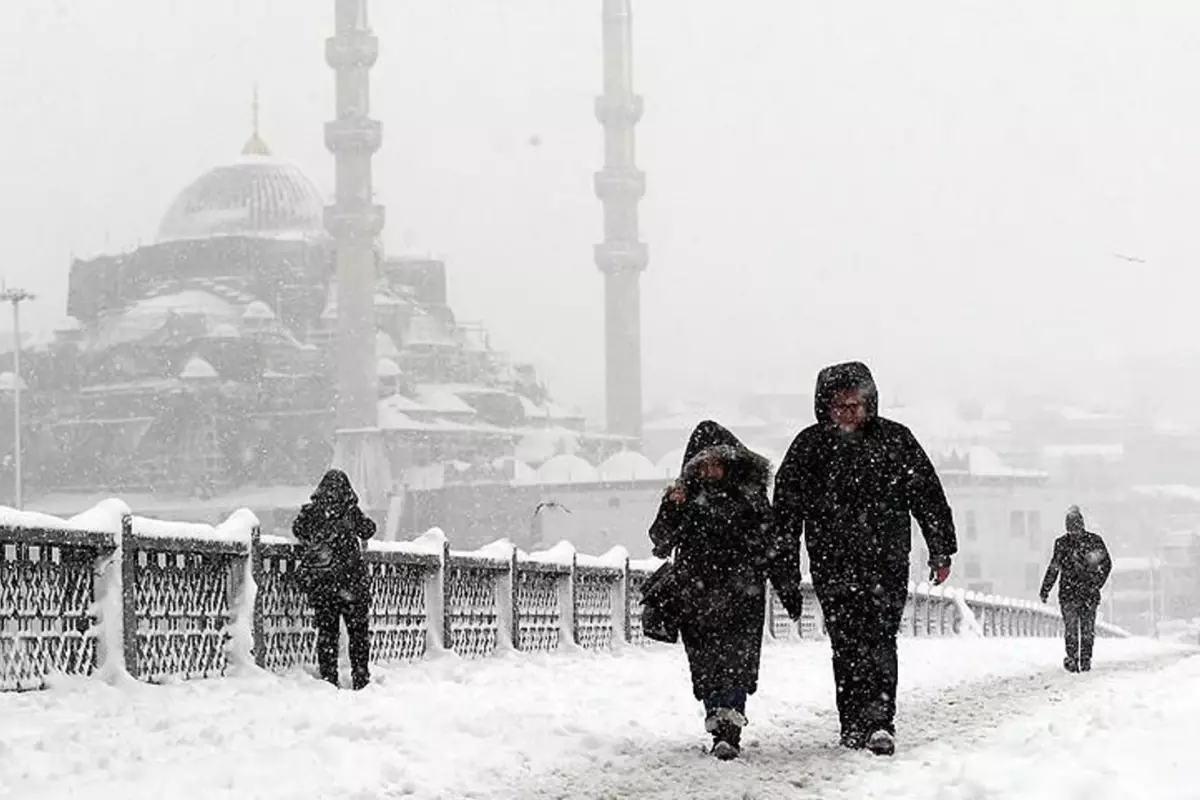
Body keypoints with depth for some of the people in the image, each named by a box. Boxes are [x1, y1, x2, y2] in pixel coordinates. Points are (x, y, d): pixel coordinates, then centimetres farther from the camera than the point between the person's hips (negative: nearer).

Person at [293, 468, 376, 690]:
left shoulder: (310, 512, -1)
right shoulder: (350, 511, -7)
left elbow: (297, 530, 14)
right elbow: (369, 530, 7)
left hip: (318, 581, 2)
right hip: (350, 579, -2)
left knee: (326, 630, 9)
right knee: (359, 630, 8)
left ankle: (328, 679, 7)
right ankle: (361, 678, 7)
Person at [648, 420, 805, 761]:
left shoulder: (749, 495, 6)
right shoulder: (684, 496, 6)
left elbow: (771, 545, 12)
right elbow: (661, 543, -2)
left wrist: (788, 587, 12)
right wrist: (672, 511, -19)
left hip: (741, 594, -1)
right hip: (696, 596, 1)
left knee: (737, 661, -13)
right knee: (706, 665, 1)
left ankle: (729, 732, -18)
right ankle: (720, 728, 12)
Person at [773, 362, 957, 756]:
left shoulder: (895, 439, 5)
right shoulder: (810, 446, 5)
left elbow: (928, 496, 9)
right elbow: (787, 504, 6)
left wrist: (941, 551, 7)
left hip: (887, 560, -1)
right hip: (832, 564, 1)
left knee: (879, 638, -11)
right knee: (847, 645, 0)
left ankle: (878, 721, -15)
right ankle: (856, 726, 6)